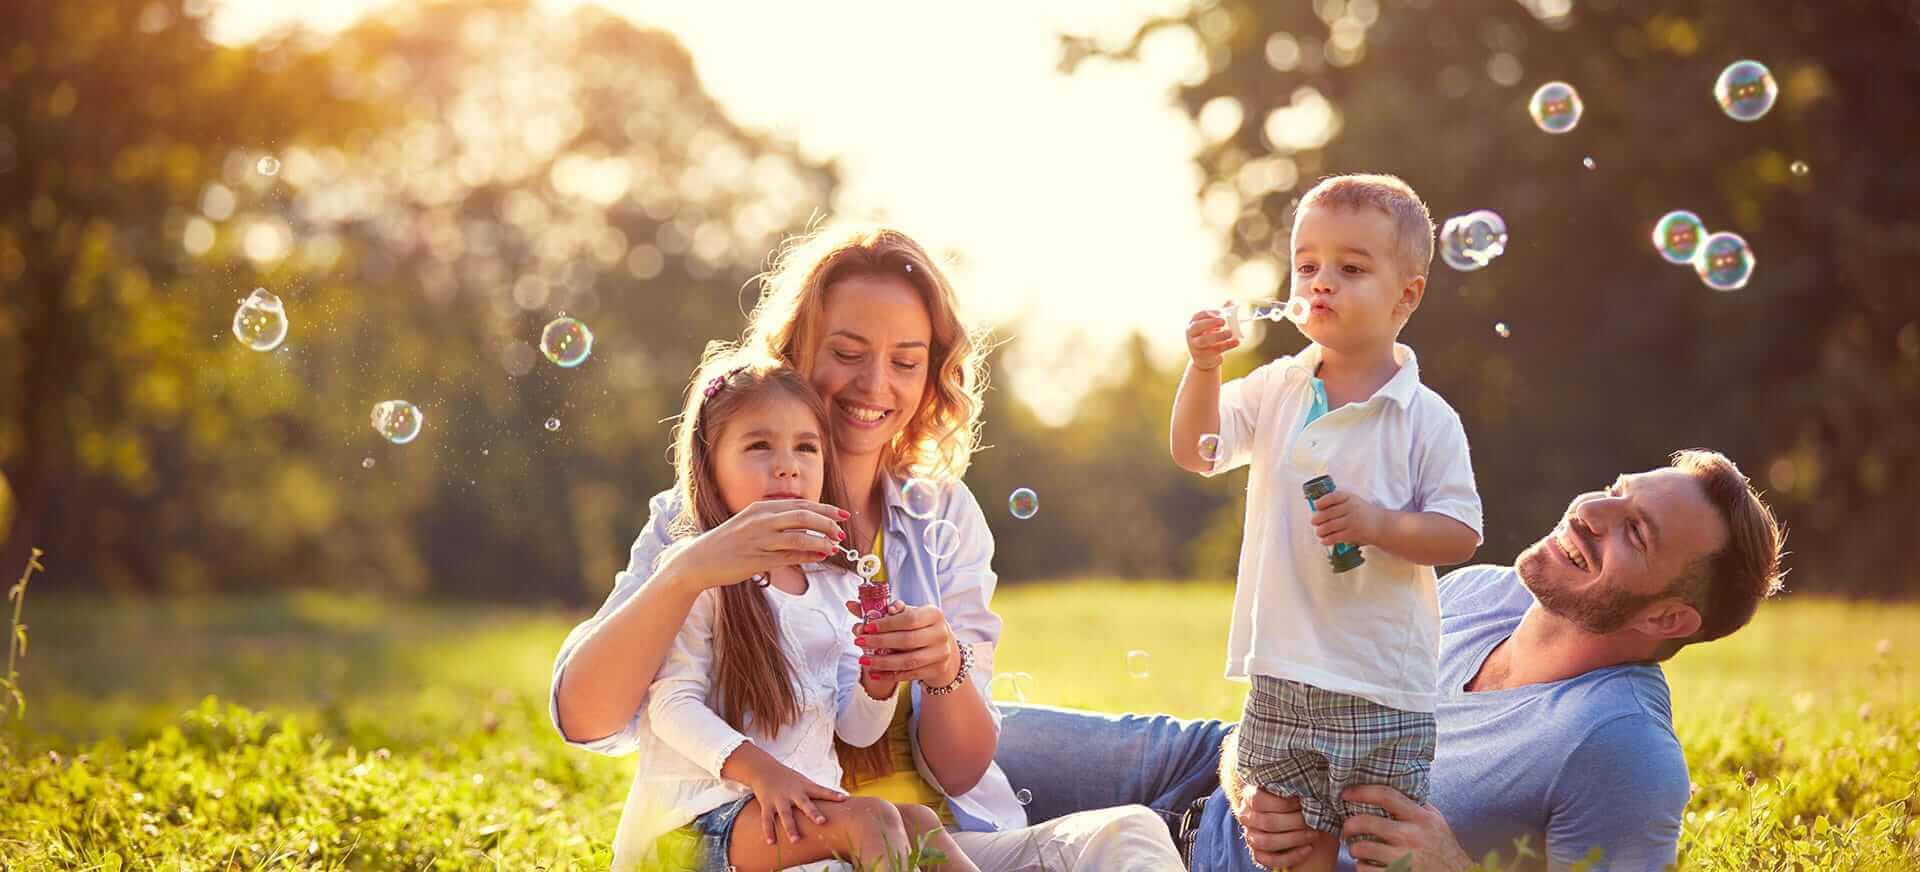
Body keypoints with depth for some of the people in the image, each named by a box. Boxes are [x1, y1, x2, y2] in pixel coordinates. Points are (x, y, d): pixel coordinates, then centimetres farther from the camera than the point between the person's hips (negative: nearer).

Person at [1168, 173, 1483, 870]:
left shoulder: (1426, 419, -8)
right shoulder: (1276, 389, 5)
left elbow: (1461, 534, -8)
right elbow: (1195, 451, 3)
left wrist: (1379, 524, -24)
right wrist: (1203, 369, -12)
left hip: (1383, 689, -4)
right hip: (1282, 677, 4)